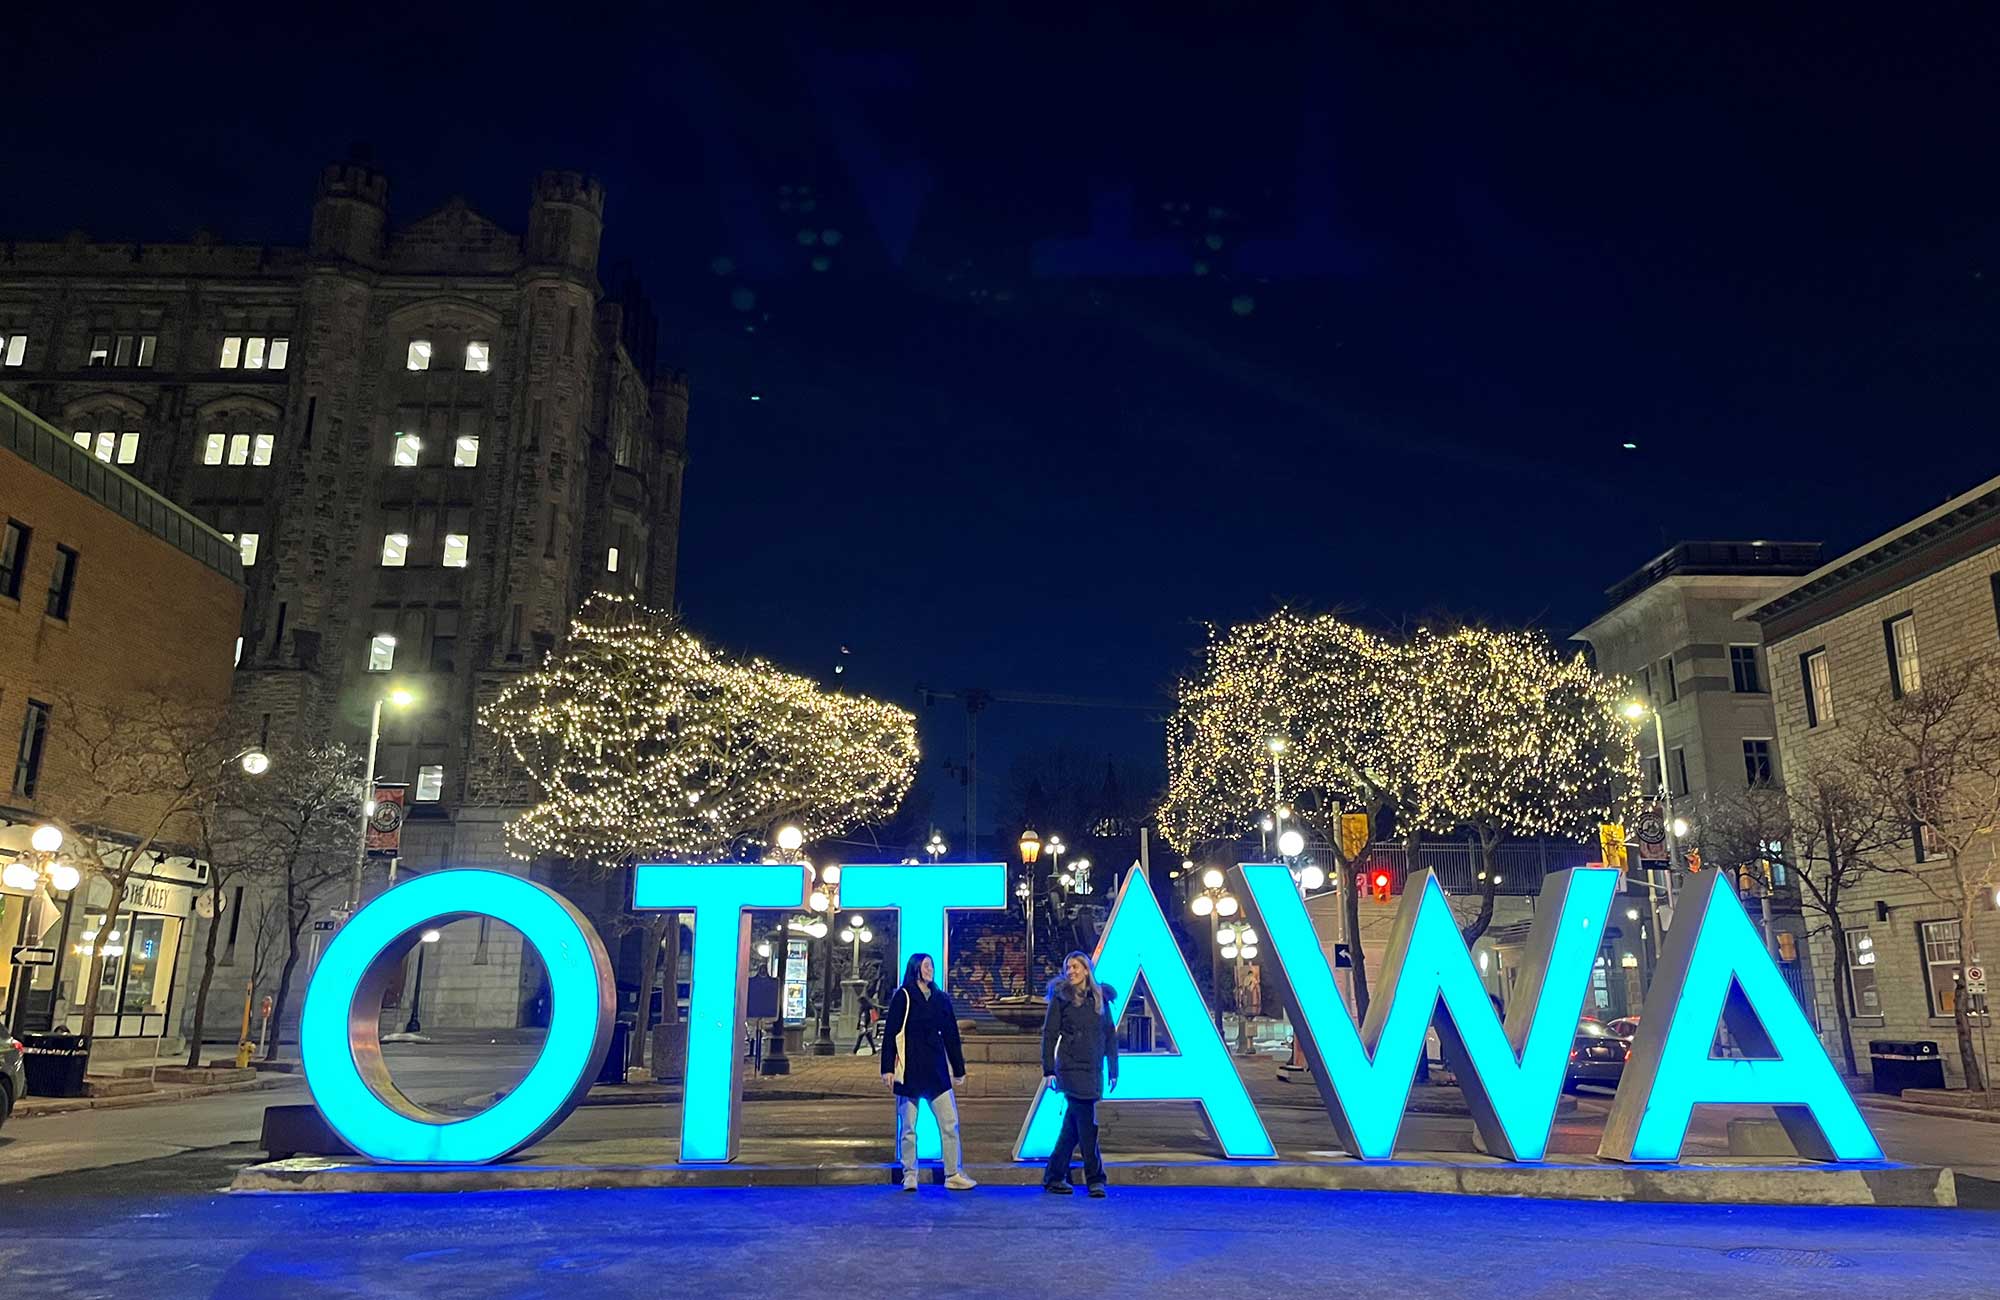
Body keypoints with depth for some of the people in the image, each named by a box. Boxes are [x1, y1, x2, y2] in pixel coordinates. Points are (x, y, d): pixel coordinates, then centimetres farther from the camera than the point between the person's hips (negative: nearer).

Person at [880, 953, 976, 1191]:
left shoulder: (941, 998, 12)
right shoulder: (902, 997, -1)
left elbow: (951, 1035, 16)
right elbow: (891, 1033, -4)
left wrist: (958, 1068, 15)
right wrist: (888, 1068, -10)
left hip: (937, 1070, 4)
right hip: (909, 1070, -4)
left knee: (950, 1124, 1)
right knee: (908, 1128, 3)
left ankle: (954, 1175, 7)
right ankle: (909, 1176, 13)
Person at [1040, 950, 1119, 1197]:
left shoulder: (1100, 997, 12)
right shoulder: (1061, 996, 0)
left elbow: (1110, 1035, 14)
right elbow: (1049, 1033, -2)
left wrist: (1113, 1071, 10)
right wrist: (1048, 1069, -8)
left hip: (1094, 1070, 5)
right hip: (1071, 1068, -5)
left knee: (1074, 1125, 8)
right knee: (1087, 1124, -8)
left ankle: (1054, 1177, 17)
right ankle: (1095, 1179, 0)